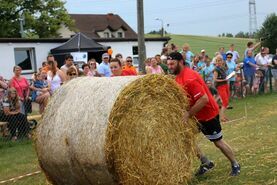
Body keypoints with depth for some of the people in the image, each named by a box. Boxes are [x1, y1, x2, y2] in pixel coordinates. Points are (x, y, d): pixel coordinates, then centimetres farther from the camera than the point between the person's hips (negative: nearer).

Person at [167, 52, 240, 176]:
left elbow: (204, 99, -33)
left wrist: (189, 114, -27)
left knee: (217, 141, 6)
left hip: (208, 114, -9)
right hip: (196, 114, 9)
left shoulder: (189, 78, -28)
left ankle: (235, 165, 28)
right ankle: (206, 162, 18)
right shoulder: (179, 77, 1)